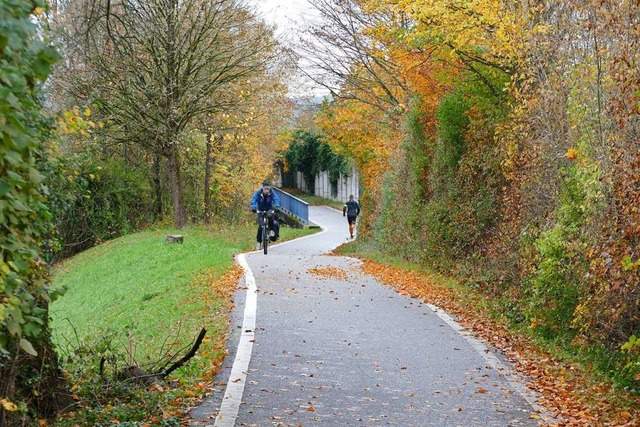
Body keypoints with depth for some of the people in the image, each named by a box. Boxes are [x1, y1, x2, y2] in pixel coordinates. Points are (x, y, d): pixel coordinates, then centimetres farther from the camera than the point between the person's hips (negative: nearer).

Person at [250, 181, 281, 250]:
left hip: (269, 210, 0)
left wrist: (276, 207, -47)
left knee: (270, 216, -37)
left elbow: (276, 199, -28)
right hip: (260, 211, 0)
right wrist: (253, 208, -46)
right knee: (260, 226, -9)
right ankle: (259, 243, 5)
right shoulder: (258, 193, -17)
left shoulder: (272, 193, -16)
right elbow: (253, 200, -27)